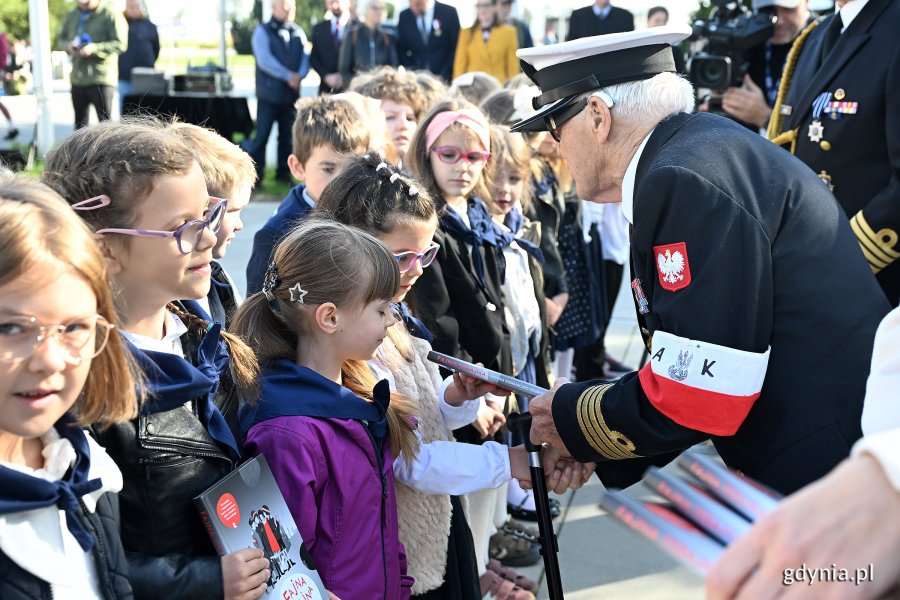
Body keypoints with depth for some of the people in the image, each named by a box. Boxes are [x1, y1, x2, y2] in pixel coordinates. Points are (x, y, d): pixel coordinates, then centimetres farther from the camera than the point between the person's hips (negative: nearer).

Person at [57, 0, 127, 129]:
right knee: (80, 122, 13)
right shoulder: (71, 16, 16)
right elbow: (60, 40, 20)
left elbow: (120, 44, -12)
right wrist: (68, 45, -5)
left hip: (102, 79, -6)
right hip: (77, 79, 6)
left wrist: (94, 48, -23)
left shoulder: (111, 15, -5)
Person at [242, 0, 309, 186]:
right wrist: (288, 76, -18)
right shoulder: (262, 31, -3)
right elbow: (264, 60, -14)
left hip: (291, 93, 4)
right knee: (261, 136, -3)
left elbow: (305, 59, 6)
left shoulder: (298, 33, 11)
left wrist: (299, 76, -14)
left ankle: (283, 173, 19)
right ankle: (256, 175, 6)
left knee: (287, 136, 10)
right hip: (269, 92, -4)